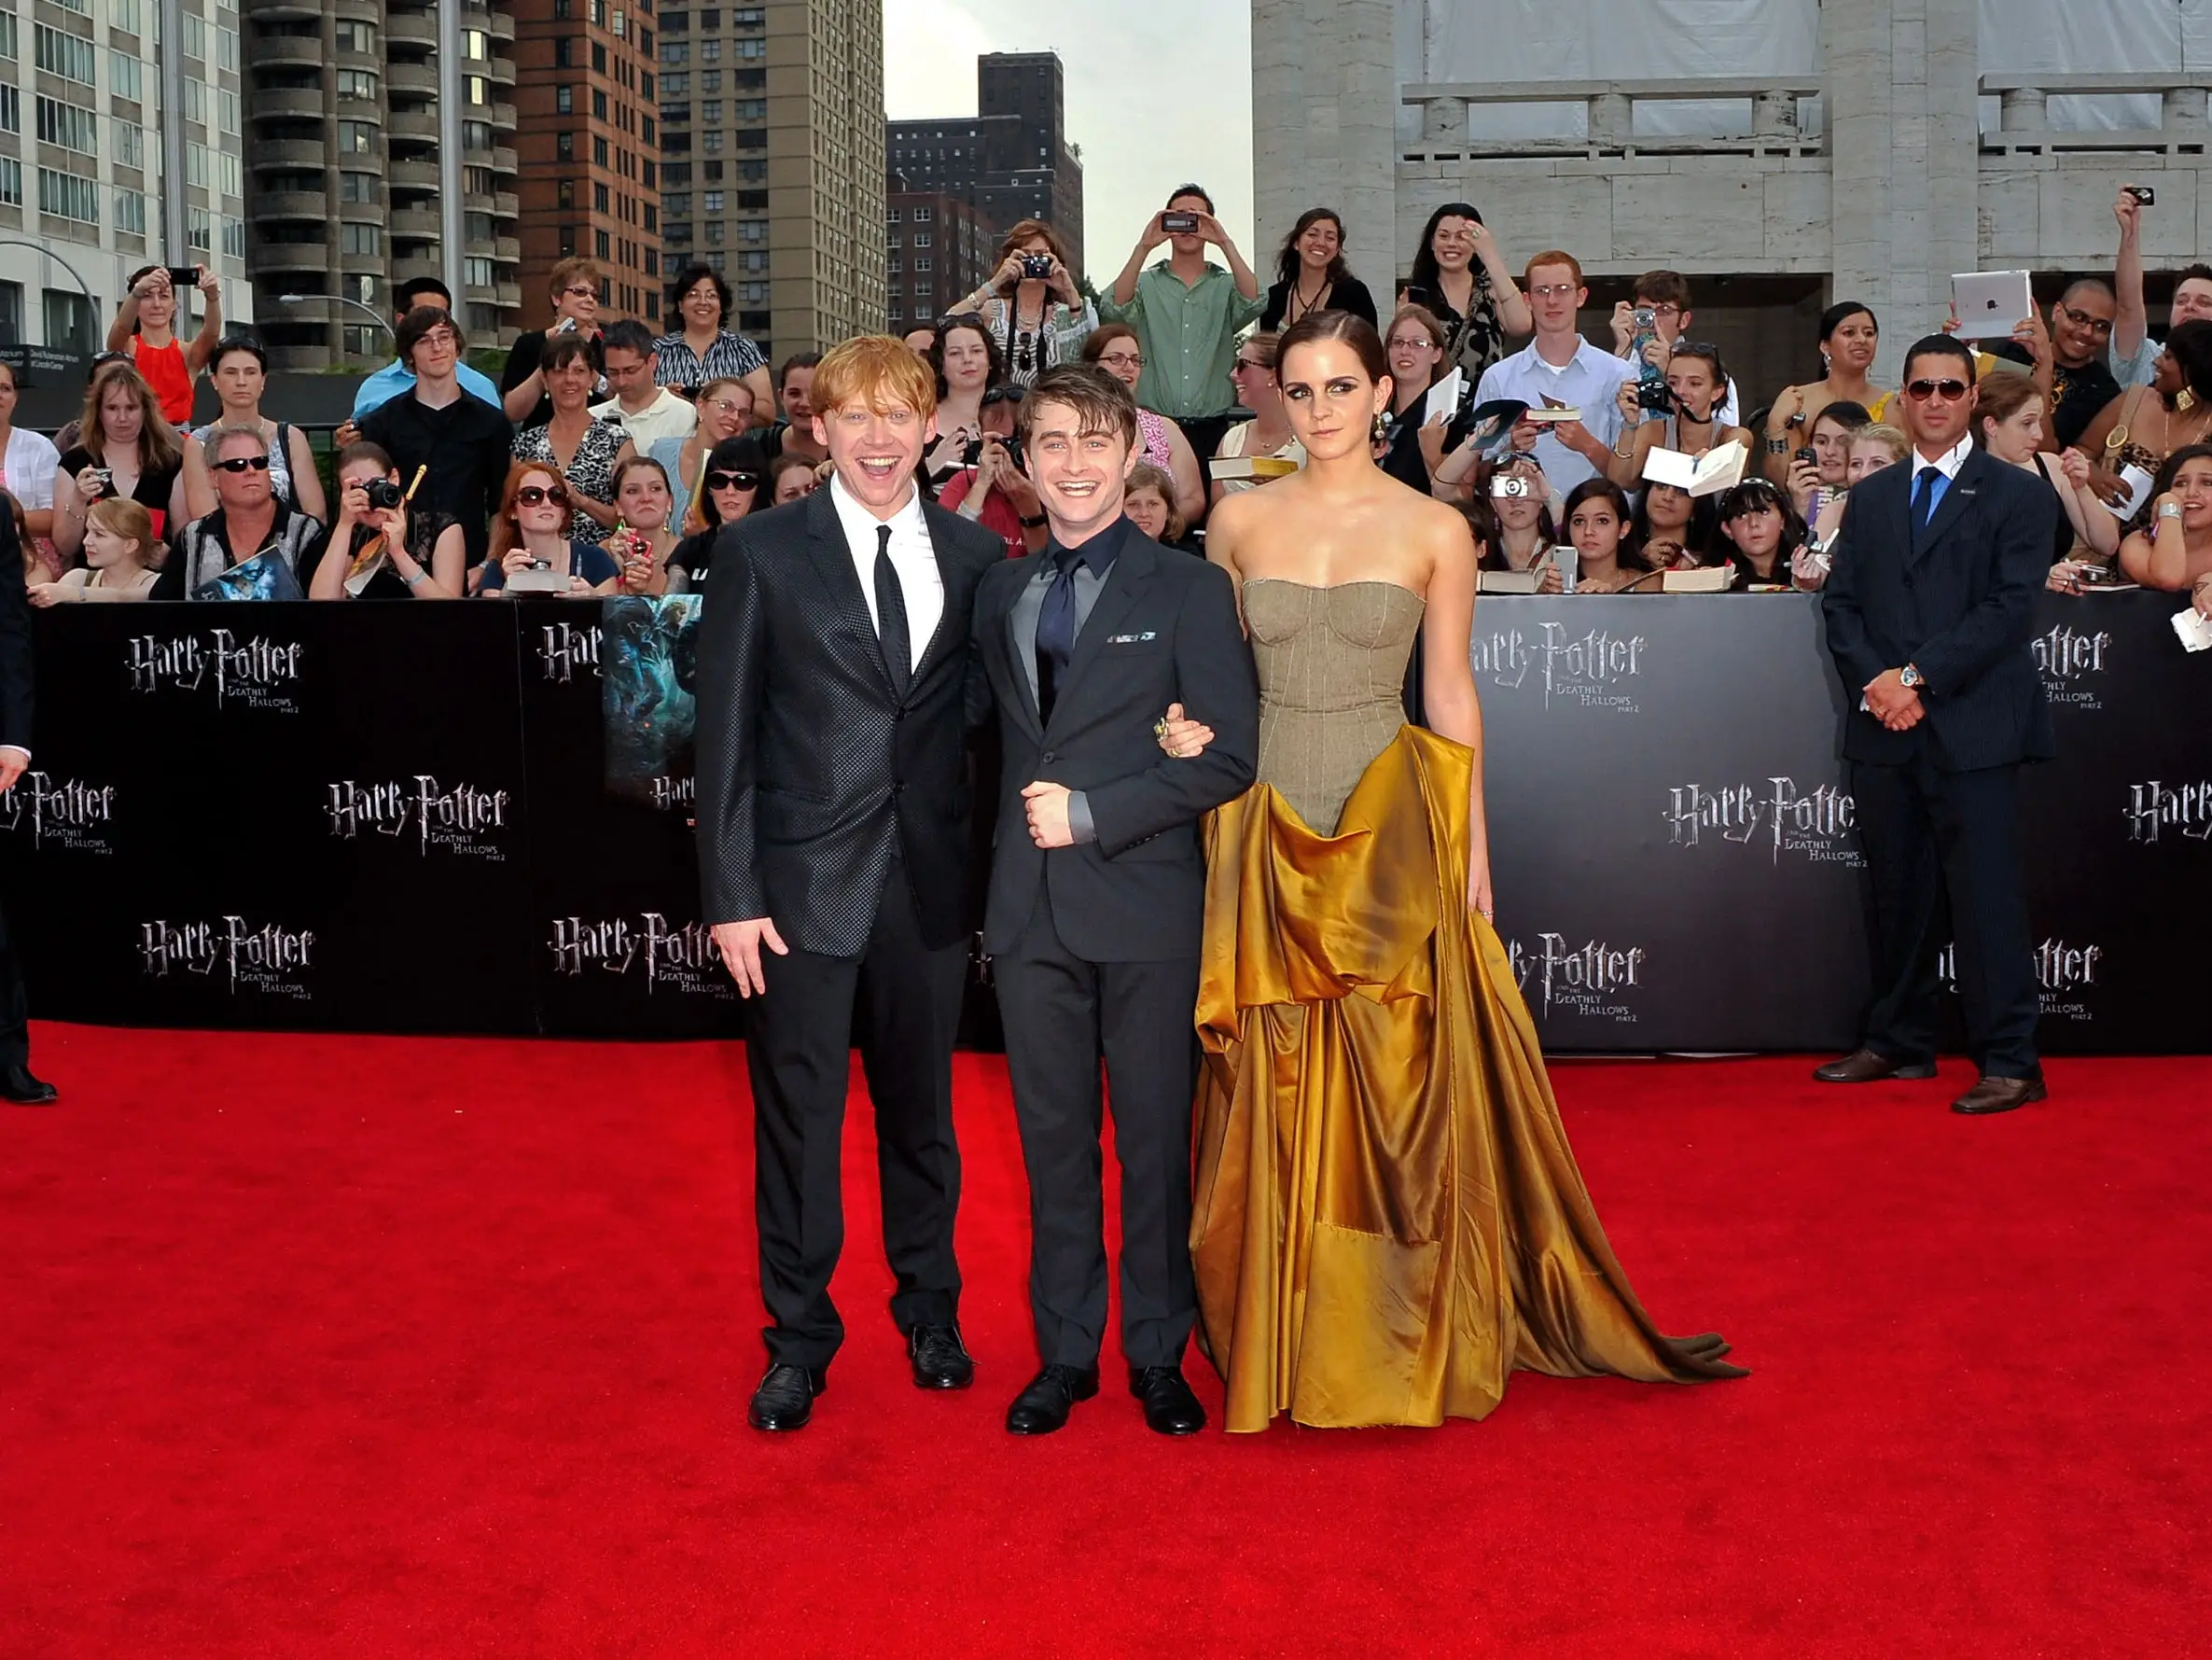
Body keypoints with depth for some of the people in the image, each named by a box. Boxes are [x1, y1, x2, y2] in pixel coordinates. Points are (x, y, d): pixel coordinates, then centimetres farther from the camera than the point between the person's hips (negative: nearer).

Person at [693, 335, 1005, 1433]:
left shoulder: (975, 556, 6)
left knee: (920, 1107, 14)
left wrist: (991, 870, 0)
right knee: (798, 1113, 5)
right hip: (806, 878, -2)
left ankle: (930, 1312, 32)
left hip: (930, 879, 2)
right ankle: (798, 1341, 20)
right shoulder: (763, 552, -1)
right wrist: (732, 892, -9)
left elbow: (988, 721, 8)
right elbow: (726, 734, -3)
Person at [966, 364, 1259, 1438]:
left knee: (1155, 1142, 5)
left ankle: (1158, 1357, 19)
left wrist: (1093, 814, -13)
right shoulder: (998, 595, 12)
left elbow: (1229, 758, -8)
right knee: (1053, 1139, 10)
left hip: (1146, 908, -3)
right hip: (1029, 909, 4)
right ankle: (1065, 1352, 22)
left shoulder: (1187, 591, -1)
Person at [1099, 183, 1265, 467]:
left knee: (1212, 489, -3)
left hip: (1211, 429, 1)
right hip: (1154, 425, -1)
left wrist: (1225, 243, -16)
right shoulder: (1146, 283, 8)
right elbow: (1114, 310, -11)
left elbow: (1253, 302, -10)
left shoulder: (1226, 286, 10)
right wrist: (1143, 247, -18)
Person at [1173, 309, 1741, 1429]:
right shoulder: (1240, 521, 6)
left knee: (1396, 1086, 0)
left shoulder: (1434, 531, 1)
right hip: (1268, 828, 2)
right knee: (1275, 1088, 6)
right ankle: (1283, 1336, 20)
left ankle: (1400, 1338, 14)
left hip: (1391, 830, -1)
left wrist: (1469, 843, 1)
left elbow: (1451, 696, 4)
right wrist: (1193, 729, -6)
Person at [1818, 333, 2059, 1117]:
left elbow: (2010, 606, -8)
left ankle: (2009, 1062, -2)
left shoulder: (2017, 496, 3)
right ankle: (1899, 1043, 20)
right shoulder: (1869, 498, 17)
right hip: (1884, 728, 5)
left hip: (1973, 727, -4)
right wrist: (1875, 683, -7)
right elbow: (1839, 602, 10)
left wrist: (1918, 676, -15)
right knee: (1896, 894, 10)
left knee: (1985, 892, -6)